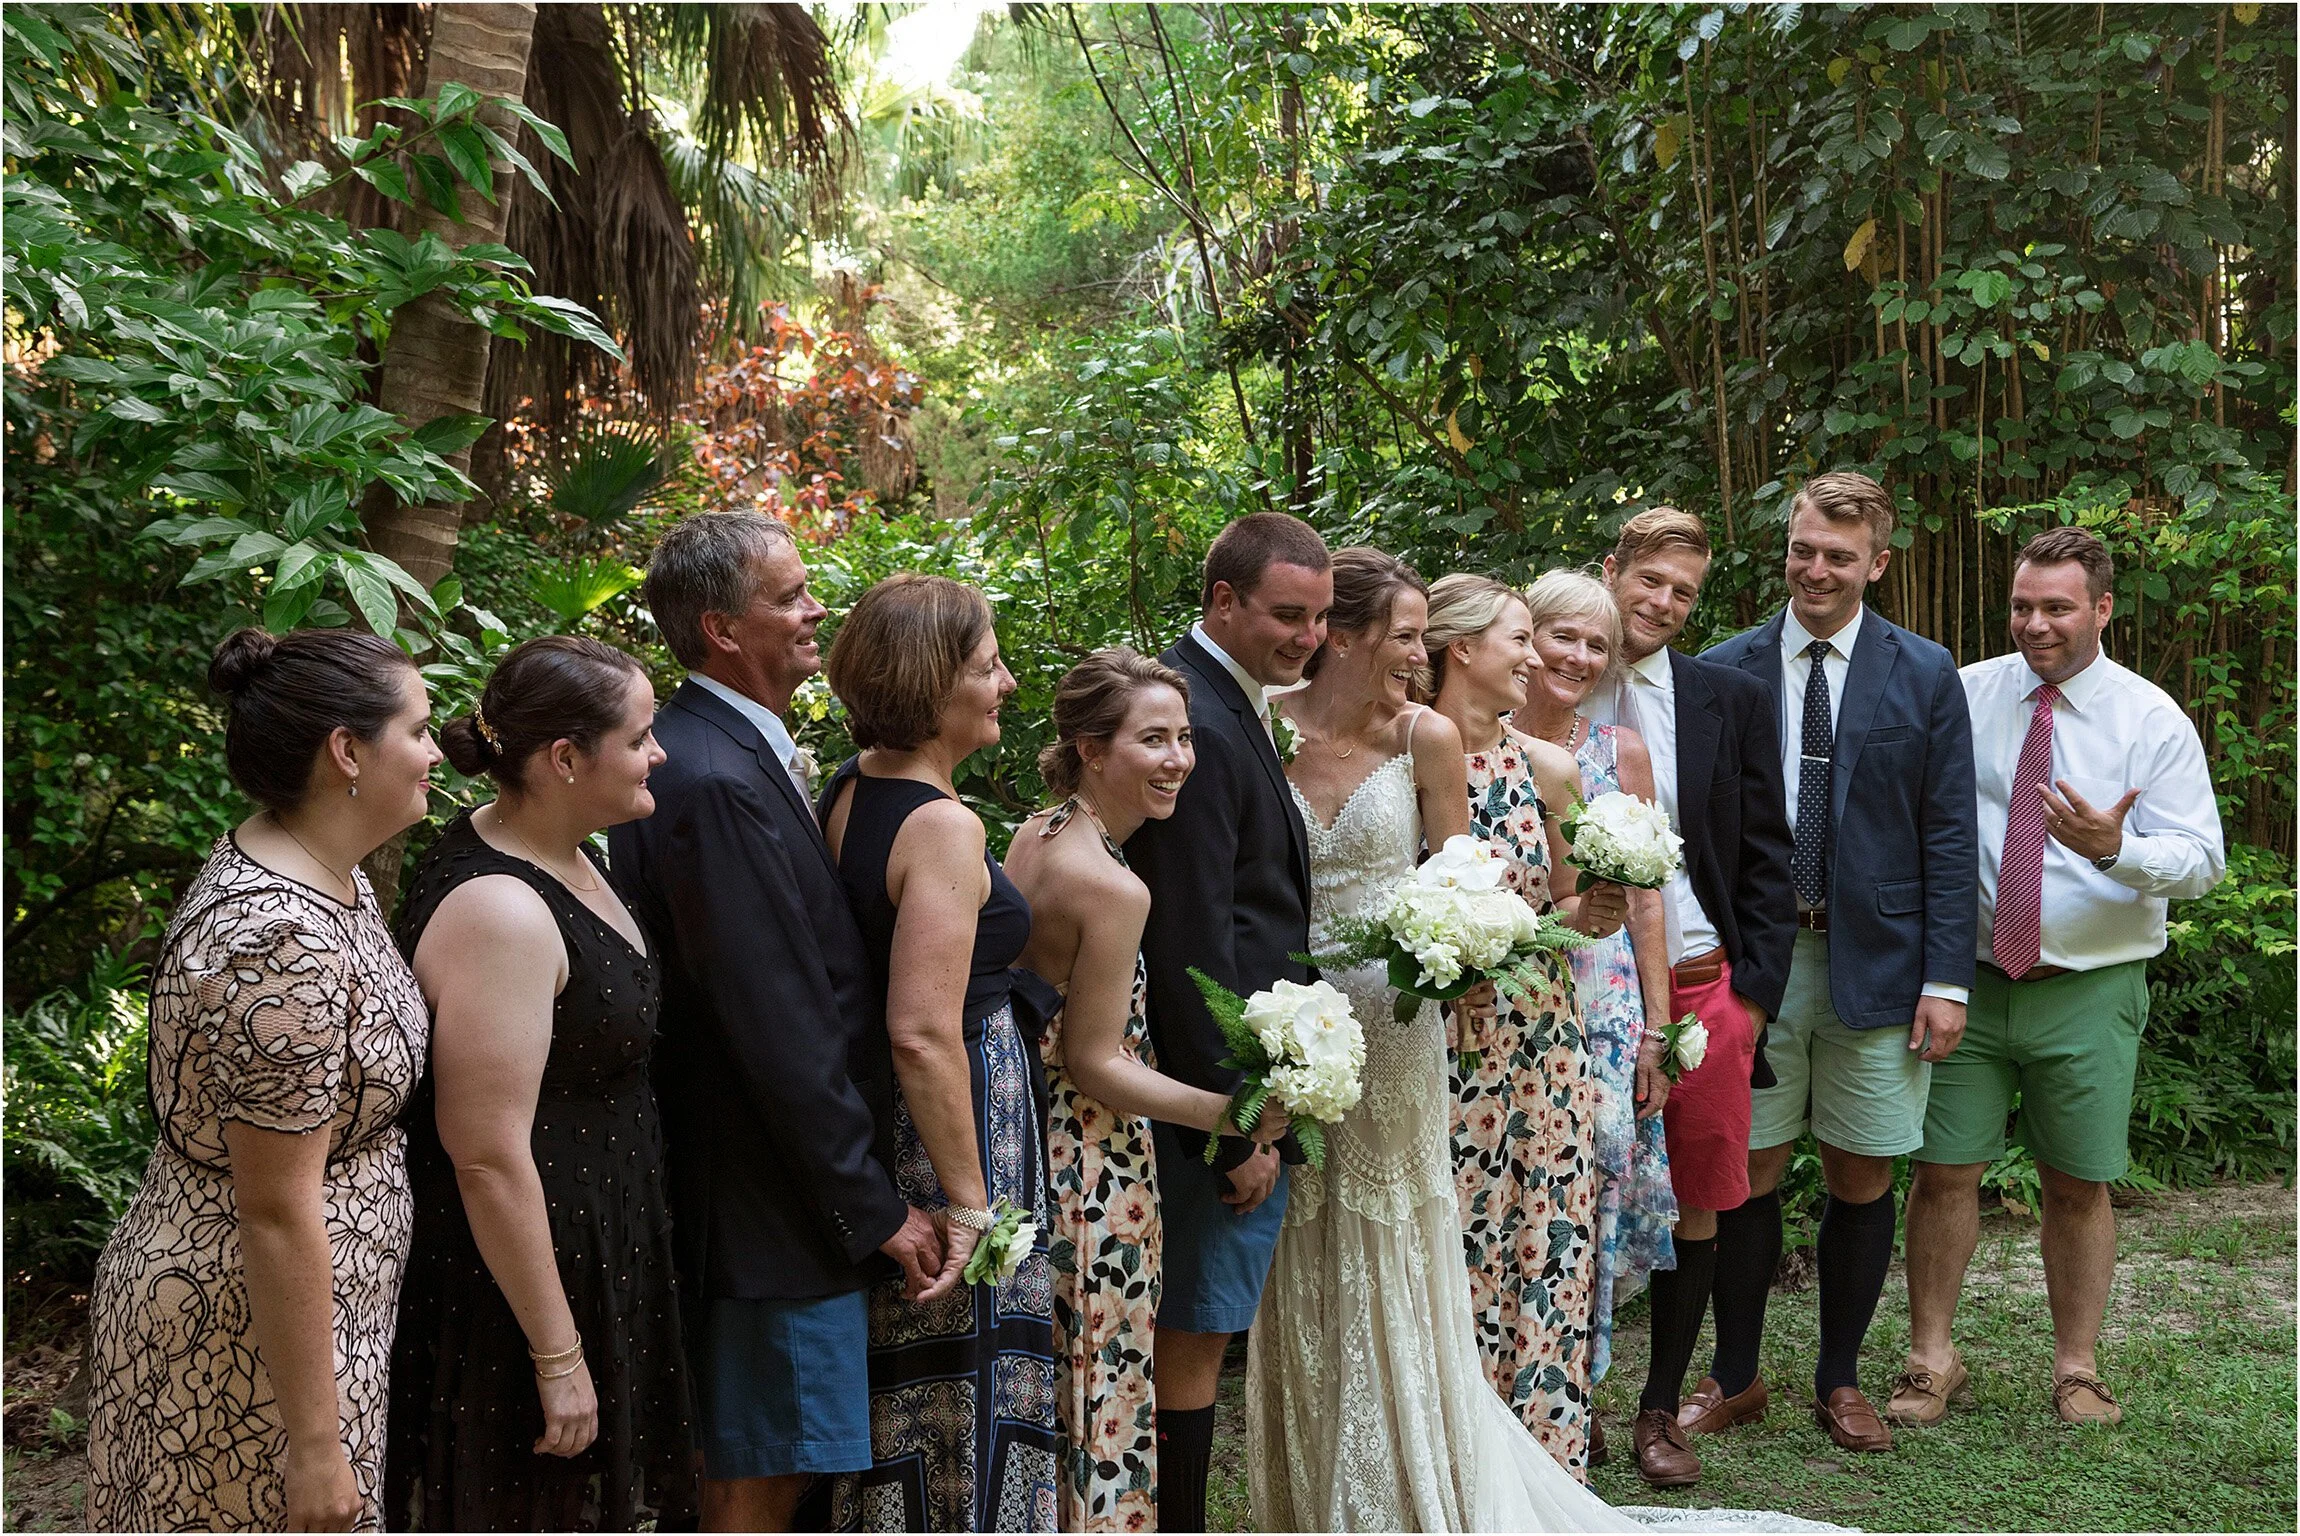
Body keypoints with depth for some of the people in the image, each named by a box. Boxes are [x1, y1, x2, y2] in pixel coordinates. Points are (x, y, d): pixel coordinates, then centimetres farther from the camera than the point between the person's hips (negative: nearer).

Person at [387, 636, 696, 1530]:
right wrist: (558, 1356, -22)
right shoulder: (500, 912, -27)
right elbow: (488, 1156, -27)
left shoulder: (558, 855, 4)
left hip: (593, 1246, 10)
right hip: (514, 1275, -9)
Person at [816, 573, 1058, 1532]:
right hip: (954, 1119, -9)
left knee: (897, 1378, 21)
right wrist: (971, 1202, -21)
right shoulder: (943, 826, -23)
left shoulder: (848, 787, 3)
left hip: (869, 1119, 9)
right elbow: (924, 1032, -28)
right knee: (965, 1384, 6)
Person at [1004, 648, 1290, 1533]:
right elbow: (1094, 1062, -19)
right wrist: (1227, 1114, -18)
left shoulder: (1033, 838, 2)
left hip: (1027, 1132, 9)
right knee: (1102, 1386, 6)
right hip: (1092, 1168, -9)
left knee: (1046, 1386, 20)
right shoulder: (1112, 888, -23)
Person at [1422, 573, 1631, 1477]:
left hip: (1540, 1047, 4)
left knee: (1544, 1254, 6)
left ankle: (1542, 1458, 21)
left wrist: (1595, 912, -6)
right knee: (1450, 1260, 1)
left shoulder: (1546, 767, 5)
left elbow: (1568, 907, 15)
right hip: (1437, 1050, -4)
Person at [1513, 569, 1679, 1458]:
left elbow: (1645, 898, 6)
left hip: (1606, 999, 1)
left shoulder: (1622, 752, 6)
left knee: (1597, 1176, 1)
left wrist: (1657, 1029, 2)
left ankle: (1575, 1393, 17)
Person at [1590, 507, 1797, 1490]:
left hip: (1705, 986, 2)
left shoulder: (1733, 700, 5)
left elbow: (1766, 858, 6)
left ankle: (1661, 1408, 25)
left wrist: (1755, 992, 0)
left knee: (1696, 1205, 9)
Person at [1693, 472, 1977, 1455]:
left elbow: (1949, 835, 1)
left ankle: (1840, 1381, 25)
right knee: (1751, 1171, 6)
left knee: (1862, 1180, 8)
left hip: (1876, 960, 0)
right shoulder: (1723, 672, 3)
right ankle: (1734, 1377, 22)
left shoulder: (1925, 675, 3)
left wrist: (1947, 979, -4)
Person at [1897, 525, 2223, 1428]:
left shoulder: (2152, 720, -2)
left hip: (2089, 989, -1)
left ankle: (2077, 1367, 25)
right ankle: (1930, 1359, 17)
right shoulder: (1962, 695, 2)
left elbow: (2202, 860, -8)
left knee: (2079, 1185, 9)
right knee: (1943, 1172, 3)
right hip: (1968, 978, 1)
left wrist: (2113, 849, -28)